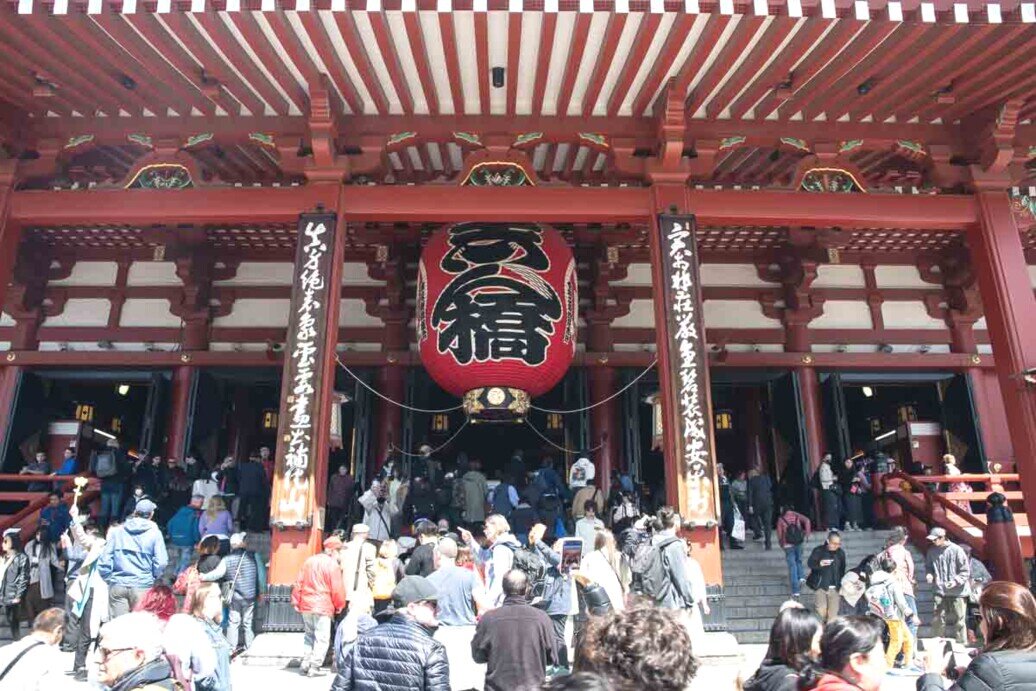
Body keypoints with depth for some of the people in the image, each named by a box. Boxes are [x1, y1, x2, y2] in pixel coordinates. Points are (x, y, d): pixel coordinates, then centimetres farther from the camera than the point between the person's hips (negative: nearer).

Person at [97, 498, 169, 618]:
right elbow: (161, 562, -8)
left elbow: (104, 560, 3)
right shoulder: (155, 533, -3)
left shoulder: (117, 531, 6)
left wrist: (109, 579, 15)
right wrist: (153, 577, 11)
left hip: (117, 586, 3)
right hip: (142, 586, -3)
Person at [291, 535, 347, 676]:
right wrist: (339, 606, 5)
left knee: (309, 635, 20)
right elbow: (337, 590, -9)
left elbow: (299, 583, 10)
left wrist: (296, 601, 17)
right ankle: (314, 667, 1)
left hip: (306, 606, 7)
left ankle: (305, 663, 20)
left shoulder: (308, 561, 9)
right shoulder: (333, 565, -11)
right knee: (322, 638, 2)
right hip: (323, 607, -6)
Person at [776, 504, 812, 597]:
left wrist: (781, 544, 16)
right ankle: (801, 576, 2)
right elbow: (807, 521, -12)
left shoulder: (781, 519, -1)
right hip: (799, 543, 2)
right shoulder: (796, 515, 4)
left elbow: (779, 534, 0)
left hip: (788, 545, -2)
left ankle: (795, 590, 0)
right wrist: (807, 534, -5)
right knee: (798, 561, 26)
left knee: (792, 566, 3)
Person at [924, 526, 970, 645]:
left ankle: (961, 645, 17)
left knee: (959, 620, 3)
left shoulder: (956, 550, -11)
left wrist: (956, 581, -21)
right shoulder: (931, 551, 3)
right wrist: (929, 575, -5)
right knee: (937, 620, 3)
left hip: (957, 592, -4)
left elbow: (966, 571, -7)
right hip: (940, 592, 4)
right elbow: (928, 566, 16)